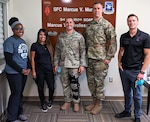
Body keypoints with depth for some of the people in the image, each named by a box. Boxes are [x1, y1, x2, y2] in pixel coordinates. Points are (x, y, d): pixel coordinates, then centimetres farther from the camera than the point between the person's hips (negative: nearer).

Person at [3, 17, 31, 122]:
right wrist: (21, 70, -13)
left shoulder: (22, 41, 12)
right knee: (16, 94, -4)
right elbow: (9, 59, -16)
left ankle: (19, 113, 29)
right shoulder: (9, 41, -12)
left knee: (20, 93, 15)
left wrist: (29, 68, 3)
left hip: (24, 72, 7)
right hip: (14, 73, -7)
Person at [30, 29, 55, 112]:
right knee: (41, 87, 6)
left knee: (51, 87, -1)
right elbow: (32, 59, -3)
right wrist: (33, 71, -7)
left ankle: (50, 101, 27)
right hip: (39, 69, -2)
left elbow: (52, 57, 12)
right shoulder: (35, 45, -3)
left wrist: (54, 67, 6)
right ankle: (43, 103, 26)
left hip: (49, 69, 3)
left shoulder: (49, 45, 8)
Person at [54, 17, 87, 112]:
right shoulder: (61, 36, 7)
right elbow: (57, 51, 9)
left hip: (75, 65, -3)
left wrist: (82, 65, -11)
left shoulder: (79, 36, -4)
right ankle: (67, 102, 26)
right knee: (65, 84, 11)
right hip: (63, 65, 4)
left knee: (75, 85, 3)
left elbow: (83, 51, -5)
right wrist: (56, 63, 6)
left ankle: (76, 102, 20)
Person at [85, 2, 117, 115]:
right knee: (91, 81, 12)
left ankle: (99, 104, 19)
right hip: (89, 58, 6)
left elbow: (113, 42, -10)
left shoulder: (107, 25, -7)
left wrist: (108, 58, -13)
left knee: (99, 82, 3)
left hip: (101, 59, -6)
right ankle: (94, 102, 29)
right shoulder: (88, 25, 11)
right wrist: (85, 56, 11)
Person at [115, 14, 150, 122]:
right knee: (127, 92, 16)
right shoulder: (123, 36, 6)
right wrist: (119, 63, 2)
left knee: (137, 95, 6)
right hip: (124, 69, 4)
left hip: (136, 70, -4)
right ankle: (127, 111, 33)